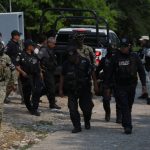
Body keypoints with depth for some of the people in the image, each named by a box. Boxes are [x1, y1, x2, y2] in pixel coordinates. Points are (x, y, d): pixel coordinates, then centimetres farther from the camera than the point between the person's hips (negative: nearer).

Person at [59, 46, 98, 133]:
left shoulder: (85, 62, -9)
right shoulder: (67, 64, -4)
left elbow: (92, 72, 0)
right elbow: (62, 77, 4)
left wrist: (95, 84, -1)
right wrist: (61, 89, 3)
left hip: (85, 90, -1)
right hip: (72, 91, 1)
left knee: (86, 108, 2)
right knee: (73, 110, -6)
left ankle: (87, 122, 31)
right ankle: (77, 127, 5)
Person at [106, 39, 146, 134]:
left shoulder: (134, 57, 3)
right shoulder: (116, 58, 1)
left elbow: (141, 71, 7)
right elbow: (110, 73, 4)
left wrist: (144, 84, -1)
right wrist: (108, 86, 1)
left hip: (131, 85, 2)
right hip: (120, 86, -2)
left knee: (129, 106, 12)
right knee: (124, 106, -11)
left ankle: (126, 124, 29)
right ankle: (128, 126, -15)